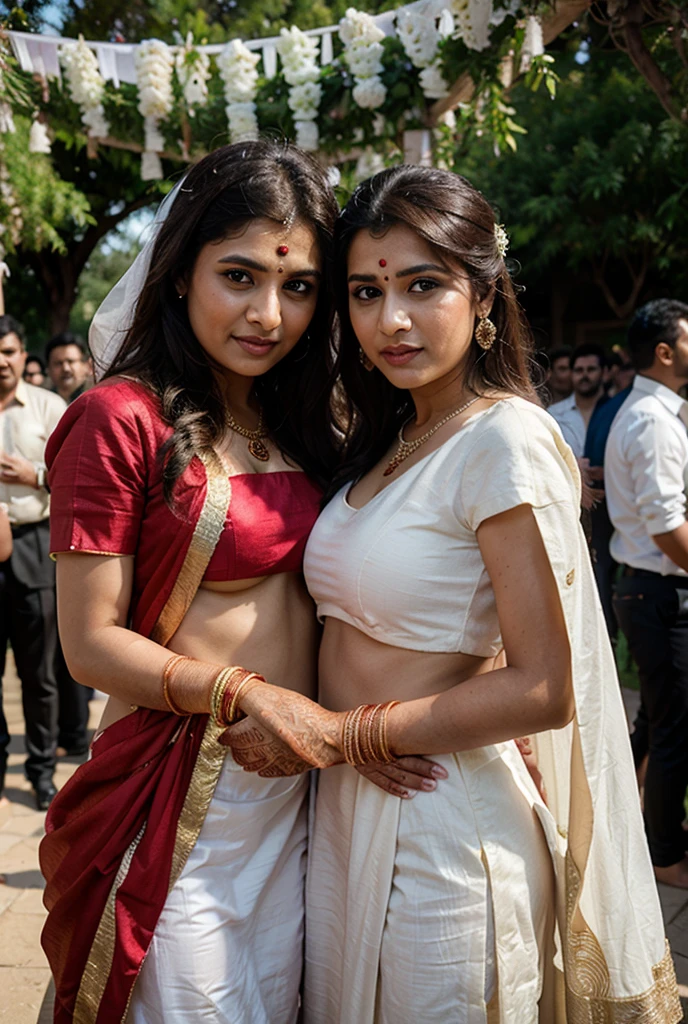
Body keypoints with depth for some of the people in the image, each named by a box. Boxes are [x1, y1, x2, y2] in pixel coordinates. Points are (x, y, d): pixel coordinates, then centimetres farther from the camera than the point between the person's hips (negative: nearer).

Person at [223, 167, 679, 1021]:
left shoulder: (506, 439, -16)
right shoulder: (383, 443, 8)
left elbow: (543, 689, -19)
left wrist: (342, 735, -15)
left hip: (441, 830, -7)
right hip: (343, 812, 7)